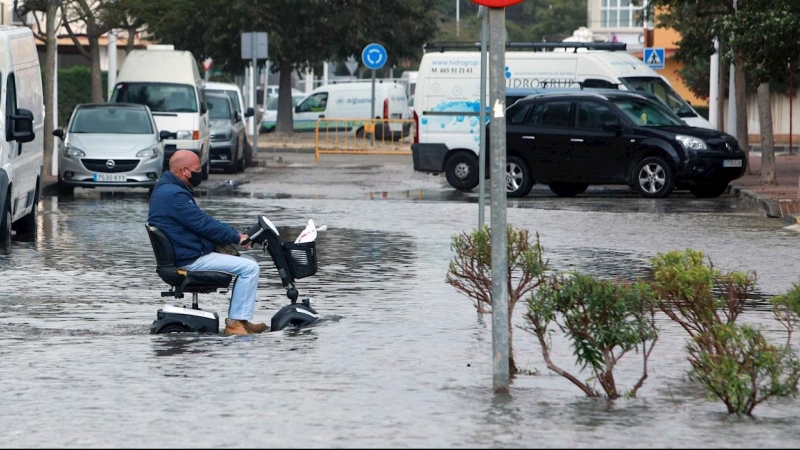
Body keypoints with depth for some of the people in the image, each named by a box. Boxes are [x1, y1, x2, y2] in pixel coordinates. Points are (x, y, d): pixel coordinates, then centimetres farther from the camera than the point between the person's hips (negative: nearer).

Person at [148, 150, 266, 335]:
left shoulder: (168, 189, 15)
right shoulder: (174, 195, -21)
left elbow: (202, 221, 18)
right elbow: (204, 225, -20)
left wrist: (234, 234, 7)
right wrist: (236, 237, -8)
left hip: (188, 254, 11)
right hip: (190, 260, -11)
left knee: (247, 263, 15)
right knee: (249, 268, -14)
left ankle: (237, 319, 12)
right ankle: (237, 321, -12)